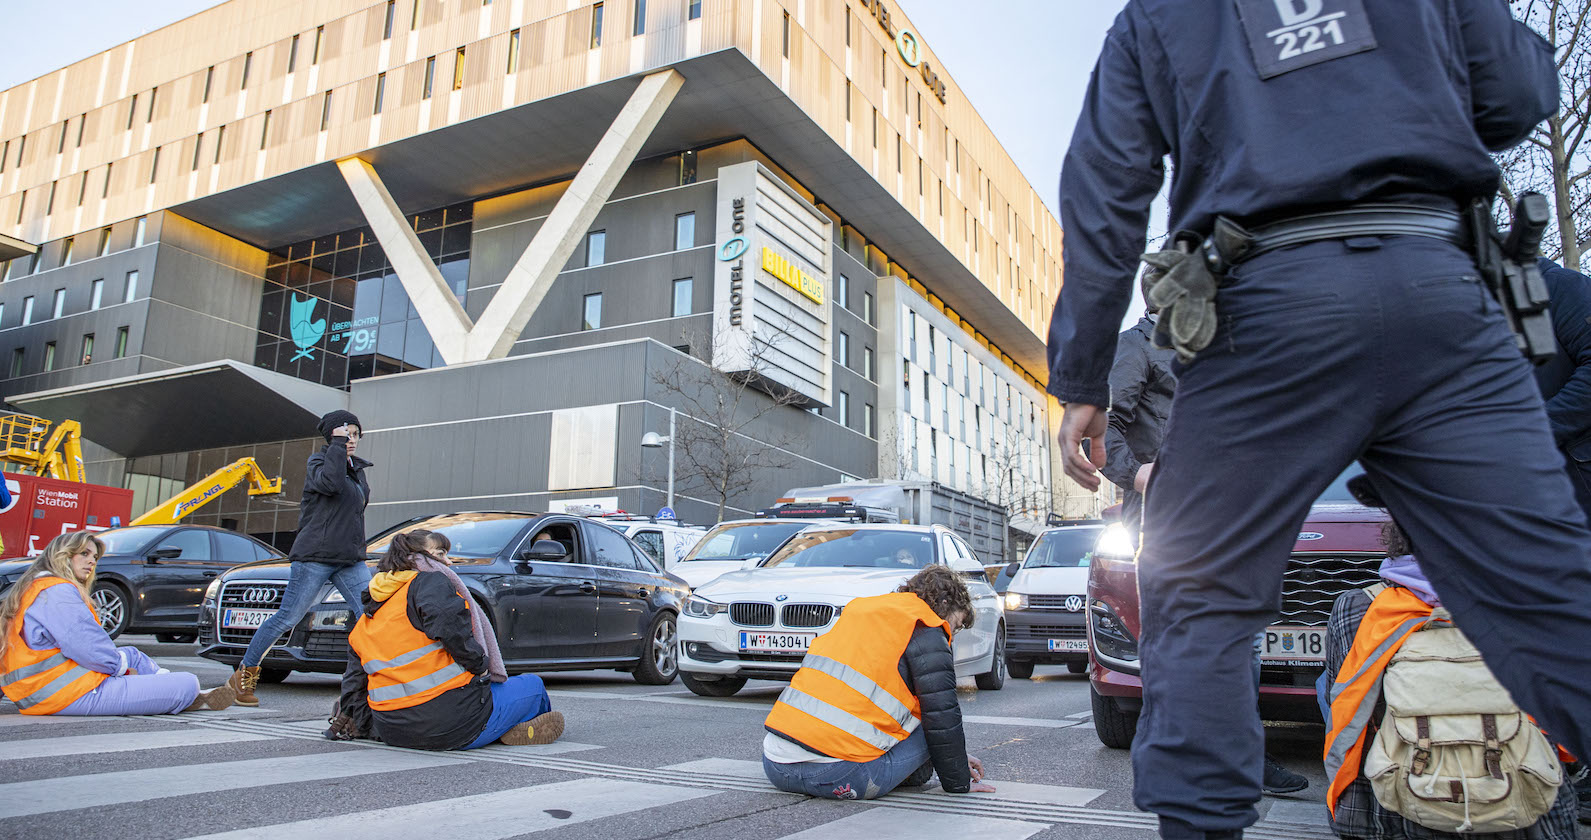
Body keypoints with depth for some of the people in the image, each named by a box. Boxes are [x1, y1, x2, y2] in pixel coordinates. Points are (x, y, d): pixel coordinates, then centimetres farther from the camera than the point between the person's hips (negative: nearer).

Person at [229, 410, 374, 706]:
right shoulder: (317, 462, -2)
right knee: (287, 618, -1)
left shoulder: (358, 468, 17)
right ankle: (243, 676, 16)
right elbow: (330, 482, -27)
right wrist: (338, 445, -18)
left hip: (350, 560, 6)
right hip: (315, 556, -6)